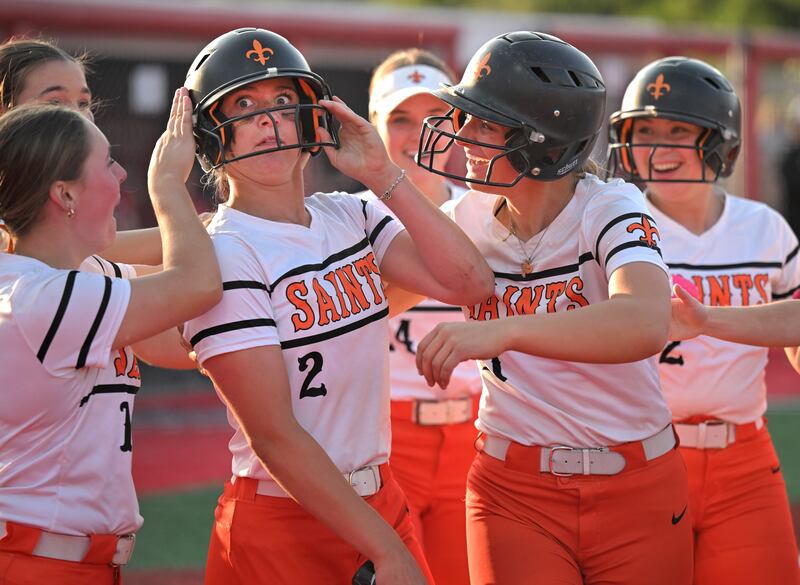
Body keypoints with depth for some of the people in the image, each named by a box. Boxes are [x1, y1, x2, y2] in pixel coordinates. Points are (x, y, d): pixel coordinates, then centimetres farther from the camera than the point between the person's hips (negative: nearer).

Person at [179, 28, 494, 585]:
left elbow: (468, 282, -6)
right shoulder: (223, 255, -14)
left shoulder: (351, 217, 7)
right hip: (280, 526, -6)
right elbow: (273, 434, -18)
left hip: (381, 503, 6)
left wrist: (384, 177, -7)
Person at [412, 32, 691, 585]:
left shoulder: (610, 211, -15)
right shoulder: (468, 219, 1)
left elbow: (646, 324, -37)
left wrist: (502, 332, -49)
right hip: (513, 492, 3)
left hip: (637, 495, -3)